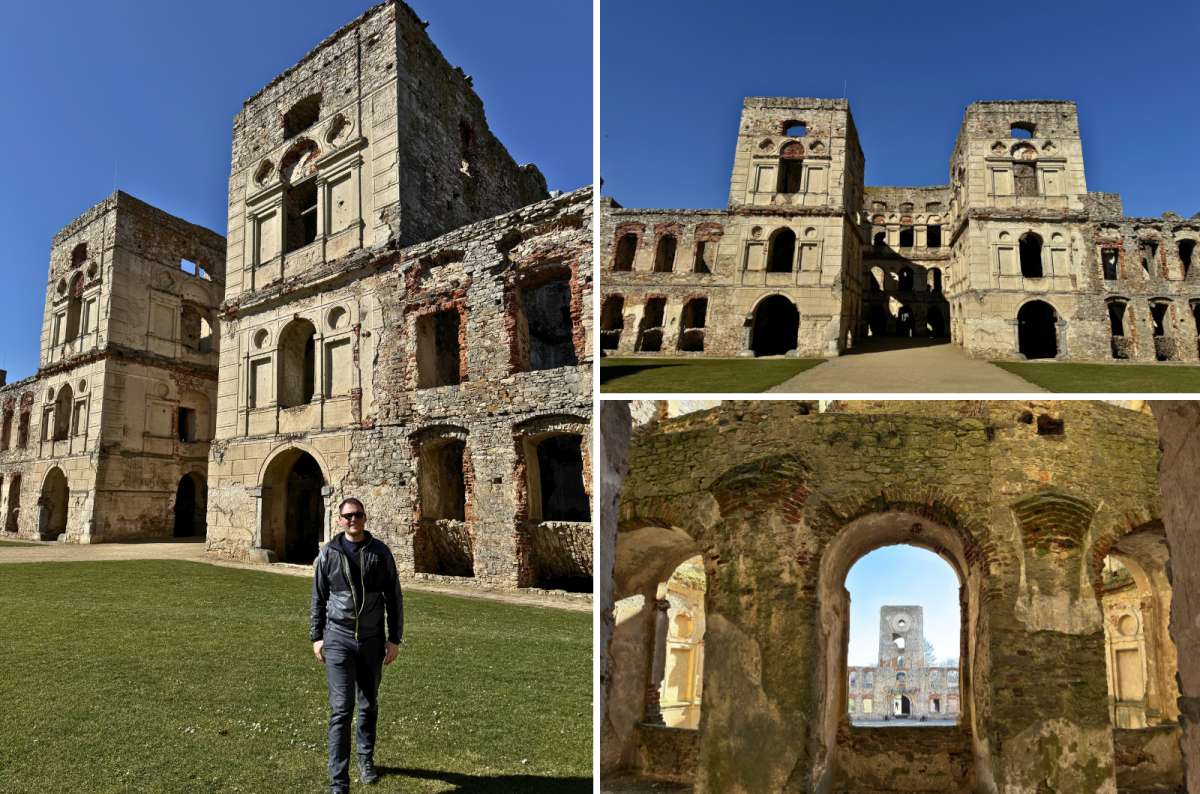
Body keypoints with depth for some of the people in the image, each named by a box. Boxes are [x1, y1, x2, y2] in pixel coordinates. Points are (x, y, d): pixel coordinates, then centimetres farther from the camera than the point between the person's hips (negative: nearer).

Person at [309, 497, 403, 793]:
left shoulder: (380, 552, -3)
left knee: (369, 704, 16)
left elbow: (394, 598, 0)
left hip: (372, 640, 1)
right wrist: (316, 637, 5)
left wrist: (394, 639, -1)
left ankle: (366, 759, 37)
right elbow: (318, 598, 6)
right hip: (338, 639, -1)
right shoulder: (328, 553, -2)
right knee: (341, 708, -7)